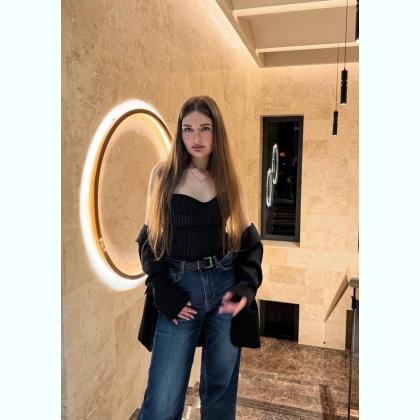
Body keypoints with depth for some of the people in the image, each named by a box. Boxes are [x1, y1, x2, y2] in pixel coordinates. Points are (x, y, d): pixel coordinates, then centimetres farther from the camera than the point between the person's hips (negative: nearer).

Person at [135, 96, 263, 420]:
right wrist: (163, 291, -9)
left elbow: (248, 237, 7)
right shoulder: (163, 174, 0)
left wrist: (247, 285, -8)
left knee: (221, 387, 15)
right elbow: (150, 239, 2)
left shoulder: (229, 177, 5)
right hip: (179, 287, -1)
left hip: (225, 283, 2)